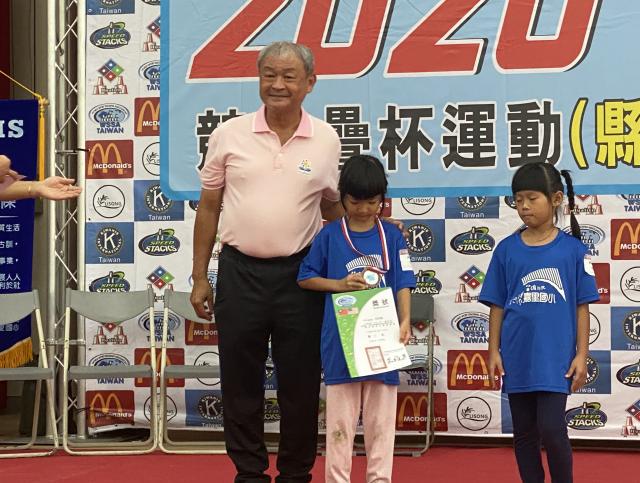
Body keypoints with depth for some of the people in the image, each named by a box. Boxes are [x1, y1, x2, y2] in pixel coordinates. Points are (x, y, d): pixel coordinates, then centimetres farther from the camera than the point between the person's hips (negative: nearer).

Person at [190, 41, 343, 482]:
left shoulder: (326, 140, 1)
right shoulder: (230, 135, 0)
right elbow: (208, 208, 6)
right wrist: (200, 277, 4)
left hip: (299, 274, 0)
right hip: (239, 272, 0)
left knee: (300, 382, 7)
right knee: (241, 382, 6)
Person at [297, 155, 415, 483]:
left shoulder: (392, 236, 3)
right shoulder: (329, 236, 1)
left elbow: (403, 284, 0)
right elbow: (305, 278, 6)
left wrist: (405, 321, -16)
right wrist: (340, 284, -10)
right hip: (341, 341, -1)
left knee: (381, 417, 8)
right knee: (340, 417, 5)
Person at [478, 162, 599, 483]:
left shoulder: (572, 249, -2)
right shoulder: (507, 249, 3)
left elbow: (582, 306, 0)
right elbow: (497, 305, 6)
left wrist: (581, 354, -4)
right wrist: (494, 352, 2)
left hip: (555, 358, -3)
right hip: (517, 358, 3)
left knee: (552, 430, -9)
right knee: (524, 434, 11)